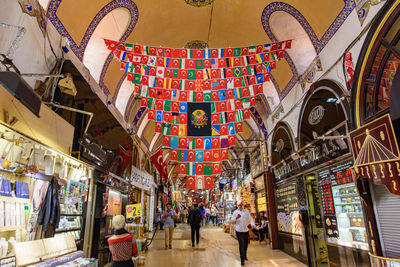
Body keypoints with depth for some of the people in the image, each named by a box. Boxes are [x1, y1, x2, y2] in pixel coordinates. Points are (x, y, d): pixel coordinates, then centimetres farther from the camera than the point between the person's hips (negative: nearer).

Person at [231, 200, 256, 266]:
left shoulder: (246, 211, 7)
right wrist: (236, 218, -23)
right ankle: (242, 259, 1)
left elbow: (250, 219, -1)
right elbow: (231, 220, -3)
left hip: (246, 230, 3)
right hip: (239, 231, -3)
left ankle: (245, 256, 37)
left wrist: (252, 224, -20)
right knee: (241, 245, -7)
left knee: (246, 244, 14)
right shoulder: (235, 212, 2)